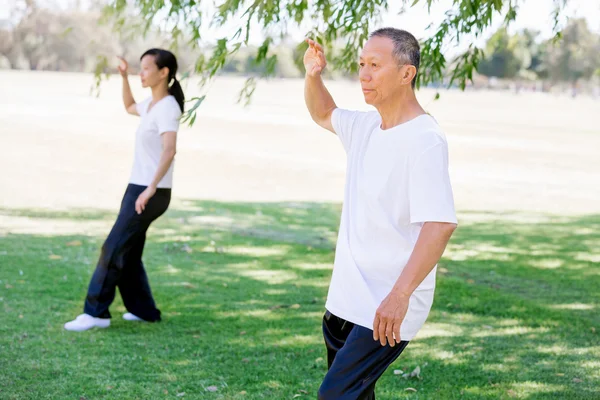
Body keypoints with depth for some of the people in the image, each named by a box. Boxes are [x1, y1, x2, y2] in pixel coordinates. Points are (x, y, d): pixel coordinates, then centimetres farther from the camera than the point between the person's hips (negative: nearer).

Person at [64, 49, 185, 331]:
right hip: (138, 188, 9)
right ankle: (144, 310, 19)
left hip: (151, 194, -9)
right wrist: (124, 77, 22)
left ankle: (96, 312, -7)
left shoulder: (167, 108, -15)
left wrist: (151, 188, -38)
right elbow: (129, 108, 37)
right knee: (127, 254, 12)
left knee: (113, 250, -10)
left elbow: (169, 150, -29)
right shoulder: (151, 104, 13)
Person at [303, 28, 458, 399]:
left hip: (387, 309, -9)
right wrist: (313, 76, 10)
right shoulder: (365, 126, 9)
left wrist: (399, 296, -35)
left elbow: (439, 225, -27)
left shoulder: (424, 140, -18)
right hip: (345, 299, 9)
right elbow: (324, 114, 31)